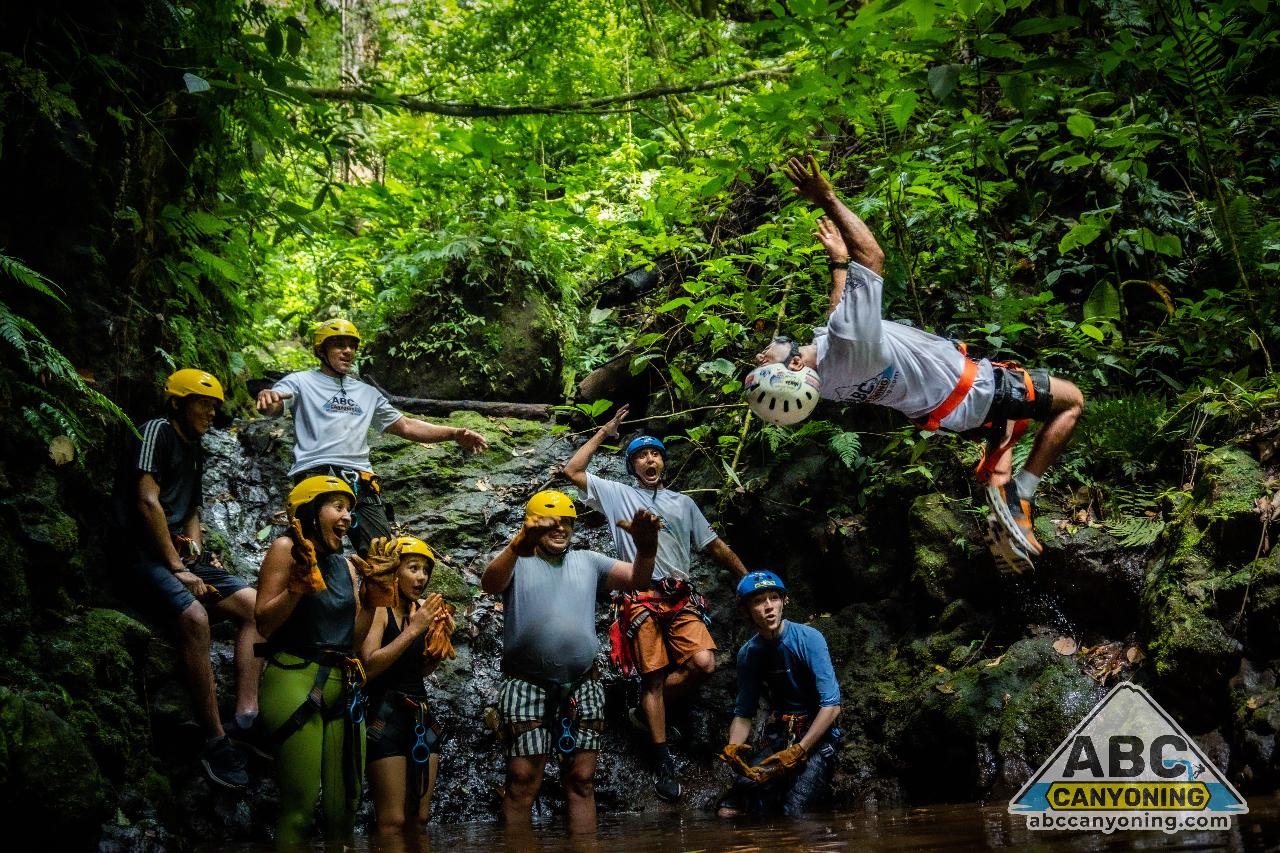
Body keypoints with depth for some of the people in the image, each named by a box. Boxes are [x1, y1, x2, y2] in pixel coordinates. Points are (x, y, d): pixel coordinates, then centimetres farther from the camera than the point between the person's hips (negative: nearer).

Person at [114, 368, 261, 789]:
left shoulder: (194, 451, 21)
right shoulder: (157, 431, -5)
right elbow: (148, 502, -16)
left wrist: (195, 543, 6)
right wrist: (178, 569, -17)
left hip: (180, 556, 9)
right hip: (142, 556, -9)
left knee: (254, 604, -10)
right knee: (194, 615, -34)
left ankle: (246, 717, -20)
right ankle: (215, 739, -31)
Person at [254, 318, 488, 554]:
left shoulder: (367, 393, 28)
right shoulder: (302, 382, 12)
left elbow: (405, 426, 26)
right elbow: (271, 407, -7)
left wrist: (454, 434, 13)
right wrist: (267, 397, -34)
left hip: (361, 481, 5)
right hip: (317, 476, -5)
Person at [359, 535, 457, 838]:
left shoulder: (422, 608, 9)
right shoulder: (379, 607, -9)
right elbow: (369, 667, -21)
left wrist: (441, 638, 0)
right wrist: (413, 629, -20)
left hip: (421, 714, 7)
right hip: (386, 714, -7)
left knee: (420, 818, 9)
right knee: (393, 821, -8)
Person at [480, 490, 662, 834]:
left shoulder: (589, 561, 15)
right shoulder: (517, 561, 5)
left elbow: (636, 579, 2)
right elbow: (489, 584, -16)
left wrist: (645, 547, -22)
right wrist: (518, 547, -37)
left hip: (582, 685, 3)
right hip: (527, 683, -3)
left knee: (581, 780, 5)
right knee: (522, 782, -5)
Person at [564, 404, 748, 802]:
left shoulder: (683, 502, 22)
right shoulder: (617, 494, 14)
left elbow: (715, 546, 22)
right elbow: (572, 471, 8)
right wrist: (603, 433, 12)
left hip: (681, 597, 3)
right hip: (641, 599, -2)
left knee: (704, 663, -18)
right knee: (654, 676, -4)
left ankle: (646, 711, 6)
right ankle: (663, 758, 5)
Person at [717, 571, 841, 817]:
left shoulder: (808, 639, -13)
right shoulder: (748, 653, 2)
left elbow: (831, 706, -19)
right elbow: (743, 714, 6)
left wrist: (796, 752, -26)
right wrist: (732, 748, -15)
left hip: (817, 734, -4)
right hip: (778, 734, 4)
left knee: (794, 816, -22)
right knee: (729, 811, -15)